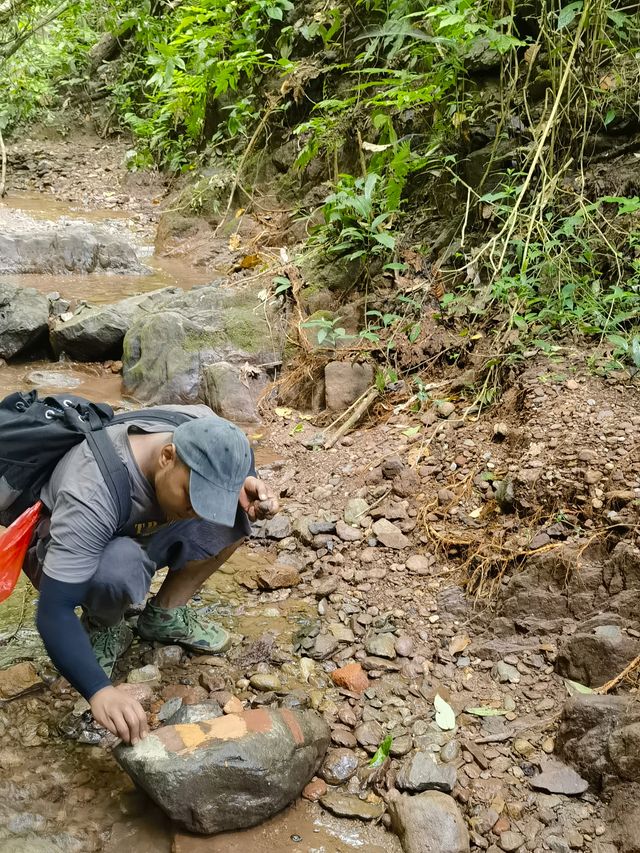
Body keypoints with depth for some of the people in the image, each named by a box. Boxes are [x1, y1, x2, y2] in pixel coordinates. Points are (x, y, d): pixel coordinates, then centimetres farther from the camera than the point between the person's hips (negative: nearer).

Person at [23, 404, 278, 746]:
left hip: (144, 533, 5)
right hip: (64, 550, -5)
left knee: (240, 509, -17)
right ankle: (103, 627, -5)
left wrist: (250, 488, -24)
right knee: (120, 565, -39)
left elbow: (236, 469, -1)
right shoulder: (91, 498, -40)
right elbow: (53, 612, -40)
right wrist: (100, 691, -52)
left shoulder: (204, 432, -25)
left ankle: (165, 613, -1)